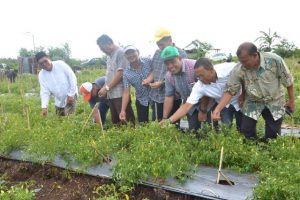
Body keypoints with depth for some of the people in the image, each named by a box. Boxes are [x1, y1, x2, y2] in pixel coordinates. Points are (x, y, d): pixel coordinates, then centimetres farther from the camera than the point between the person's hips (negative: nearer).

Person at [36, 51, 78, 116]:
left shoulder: (60, 64, -15)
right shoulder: (41, 75, -5)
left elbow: (72, 77, -12)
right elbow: (44, 92, -9)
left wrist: (71, 94, -14)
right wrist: (44, 106, -24)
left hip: (70, 95, -4)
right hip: (58, 101, 5)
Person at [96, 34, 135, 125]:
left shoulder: (121, 53, -7)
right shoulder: (110, 55, 17)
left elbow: (120, 73, -15)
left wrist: (107, 88, -12)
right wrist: (104, 88, 6)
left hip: (120, 94, -8)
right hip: (110, 94, 8)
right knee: (115, 121, 13)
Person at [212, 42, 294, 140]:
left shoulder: (274, 60, -23)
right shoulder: (238, 70, -23)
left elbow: (288, 80, -8)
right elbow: (229, 91, -18)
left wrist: (291, 101, 2)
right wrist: (217, 109, -31)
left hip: (274, 102, 0)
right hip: (253, 102, 0)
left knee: (272, 135, 4)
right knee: (246, 132, -6)